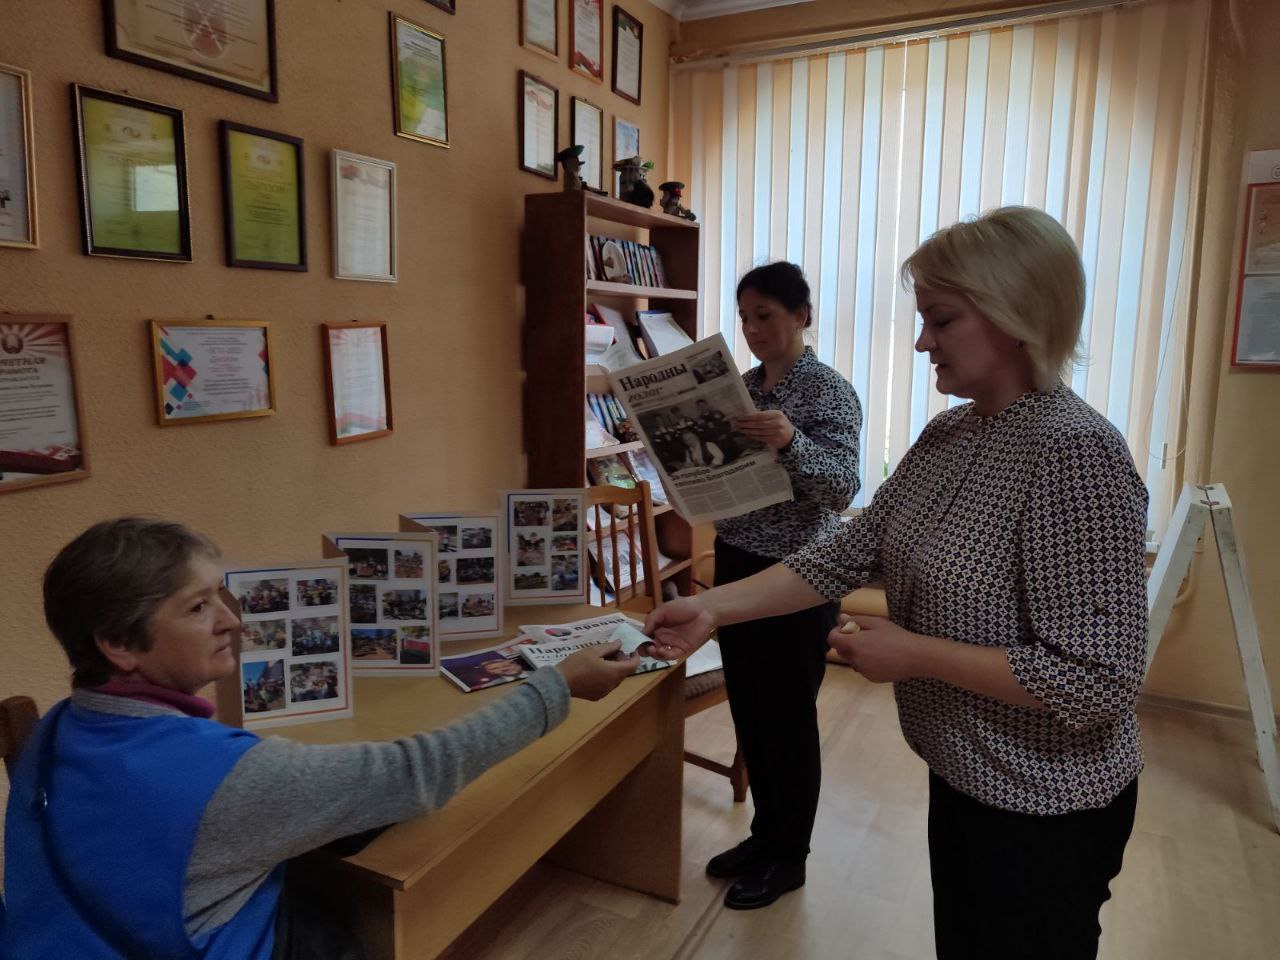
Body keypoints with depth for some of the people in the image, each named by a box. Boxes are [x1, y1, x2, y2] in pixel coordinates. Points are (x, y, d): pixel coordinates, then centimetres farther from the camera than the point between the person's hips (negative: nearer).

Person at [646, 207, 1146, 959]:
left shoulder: (1075, 454, -26)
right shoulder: (948, 435, 0)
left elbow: (1099, 679, -27)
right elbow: (848, 553, -1)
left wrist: (913, 654, -23)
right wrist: (712, 608, -10)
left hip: (1044, 808, -7)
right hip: (964, 779, 8)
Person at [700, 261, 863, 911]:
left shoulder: (830, 391, -11)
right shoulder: (742, 385, 9)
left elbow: (843, 488, -21)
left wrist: (790, 443, -38)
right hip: (734, 563, 7)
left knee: (789, 718, 7)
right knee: (749, 711, 16)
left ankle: (788, 858, 26)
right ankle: (765, 835, 36)